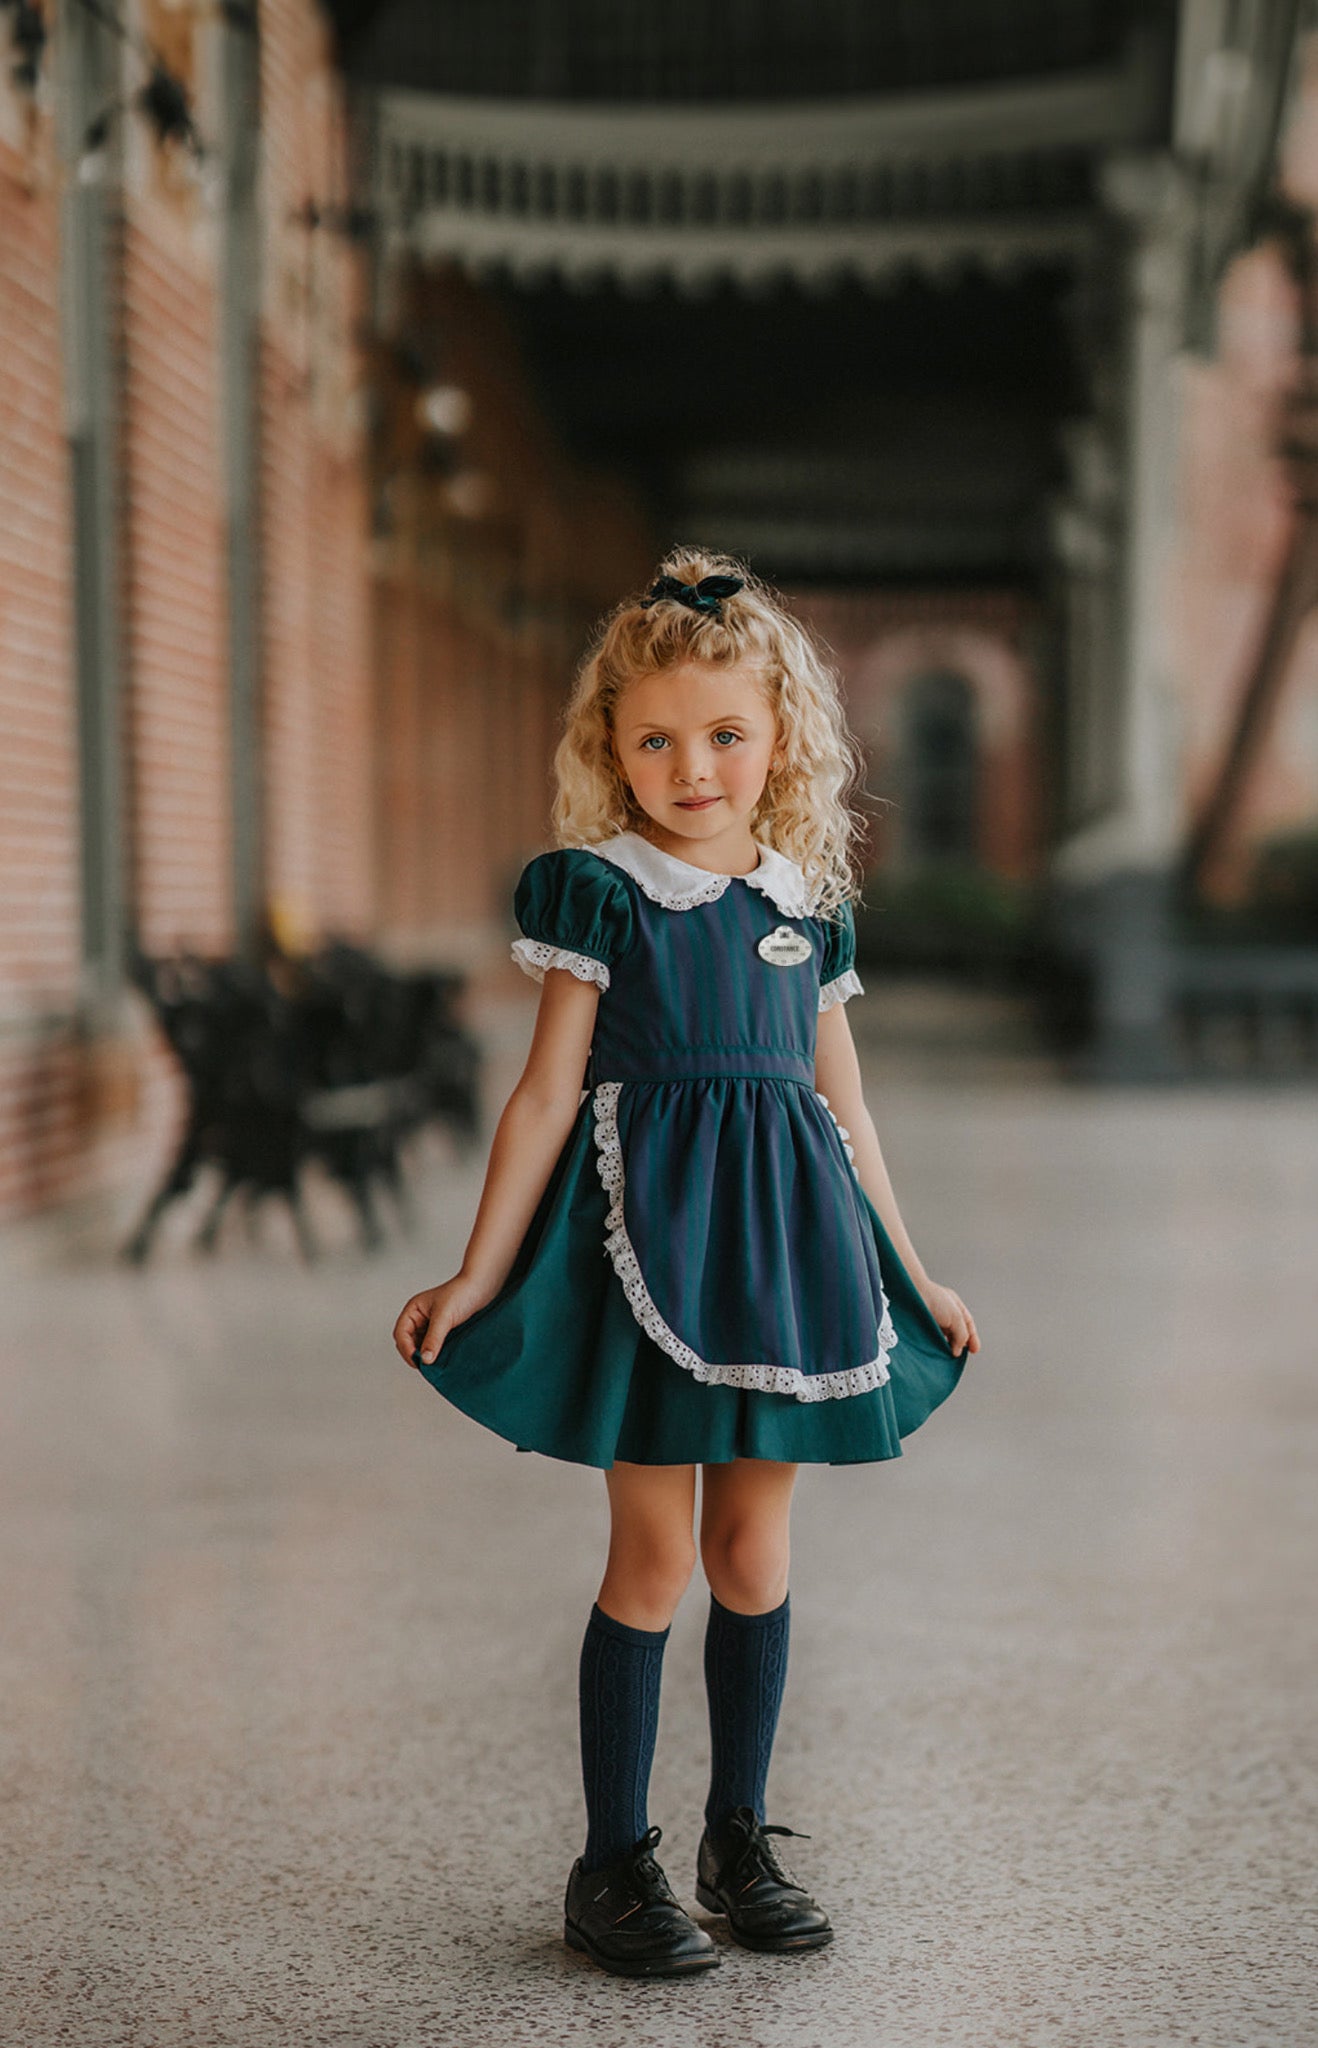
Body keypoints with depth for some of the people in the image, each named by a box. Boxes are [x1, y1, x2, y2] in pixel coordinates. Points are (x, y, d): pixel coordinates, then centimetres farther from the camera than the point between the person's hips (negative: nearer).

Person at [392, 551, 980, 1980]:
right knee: (653, 1555, -1)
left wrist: (912, 1276, 19)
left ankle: (740, 1839, 25)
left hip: (784, 1236, 4)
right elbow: (547, 1092, -4)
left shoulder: (811, 907, 10)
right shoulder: (597, 891, -2)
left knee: (752, 1549, 10)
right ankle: (611, 1864, 12)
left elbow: (843, 1108, 17)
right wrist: (477, 1276, -8)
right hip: (645, 1229, -4)